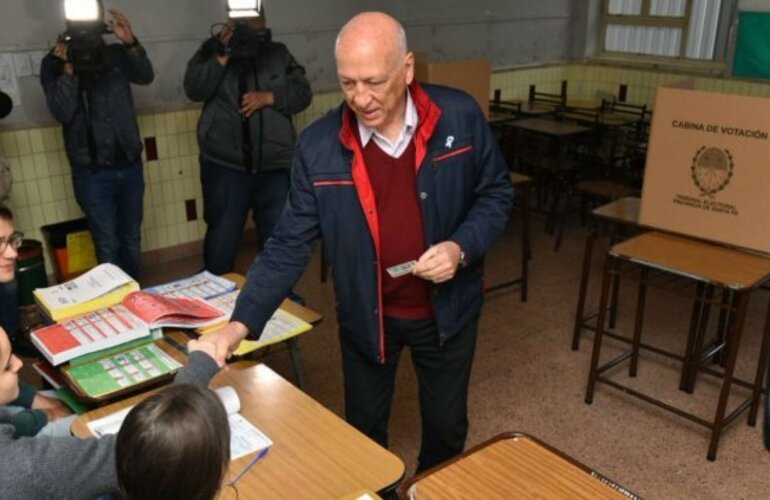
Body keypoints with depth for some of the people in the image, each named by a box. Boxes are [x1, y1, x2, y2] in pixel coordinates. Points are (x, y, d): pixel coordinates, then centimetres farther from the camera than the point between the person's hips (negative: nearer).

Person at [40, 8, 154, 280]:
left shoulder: (116, 54, 4)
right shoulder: (54, 63, -3)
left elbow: (146, 77, -10)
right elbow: (62, 112, -12)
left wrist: (131, 43, -24)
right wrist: (67, 69, -23)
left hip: (130, 165, 3)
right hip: (91, 172, -2)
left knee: (131, 241, 14)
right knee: (108, 246, 3)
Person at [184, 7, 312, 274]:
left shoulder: (279, 53, 10)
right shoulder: (212, 49, 7)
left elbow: (302, 93, 3)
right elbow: (194, 90, -7)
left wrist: (268, 97, -12)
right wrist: (223, 56, -14)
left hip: (275, 166, 2)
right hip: (225, 165, -1)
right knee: (221, 239, 5)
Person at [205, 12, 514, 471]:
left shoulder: (460, 117, -15)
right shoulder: (318, 146, -15)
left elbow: (496, 193, -2)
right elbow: (290, 244, -12)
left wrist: (462, 247, -21)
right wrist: (242, 323, -22)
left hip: (448, 308, 1)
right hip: (365, 317, 0)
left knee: (447, 427, 20)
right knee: (363, 432, 19)